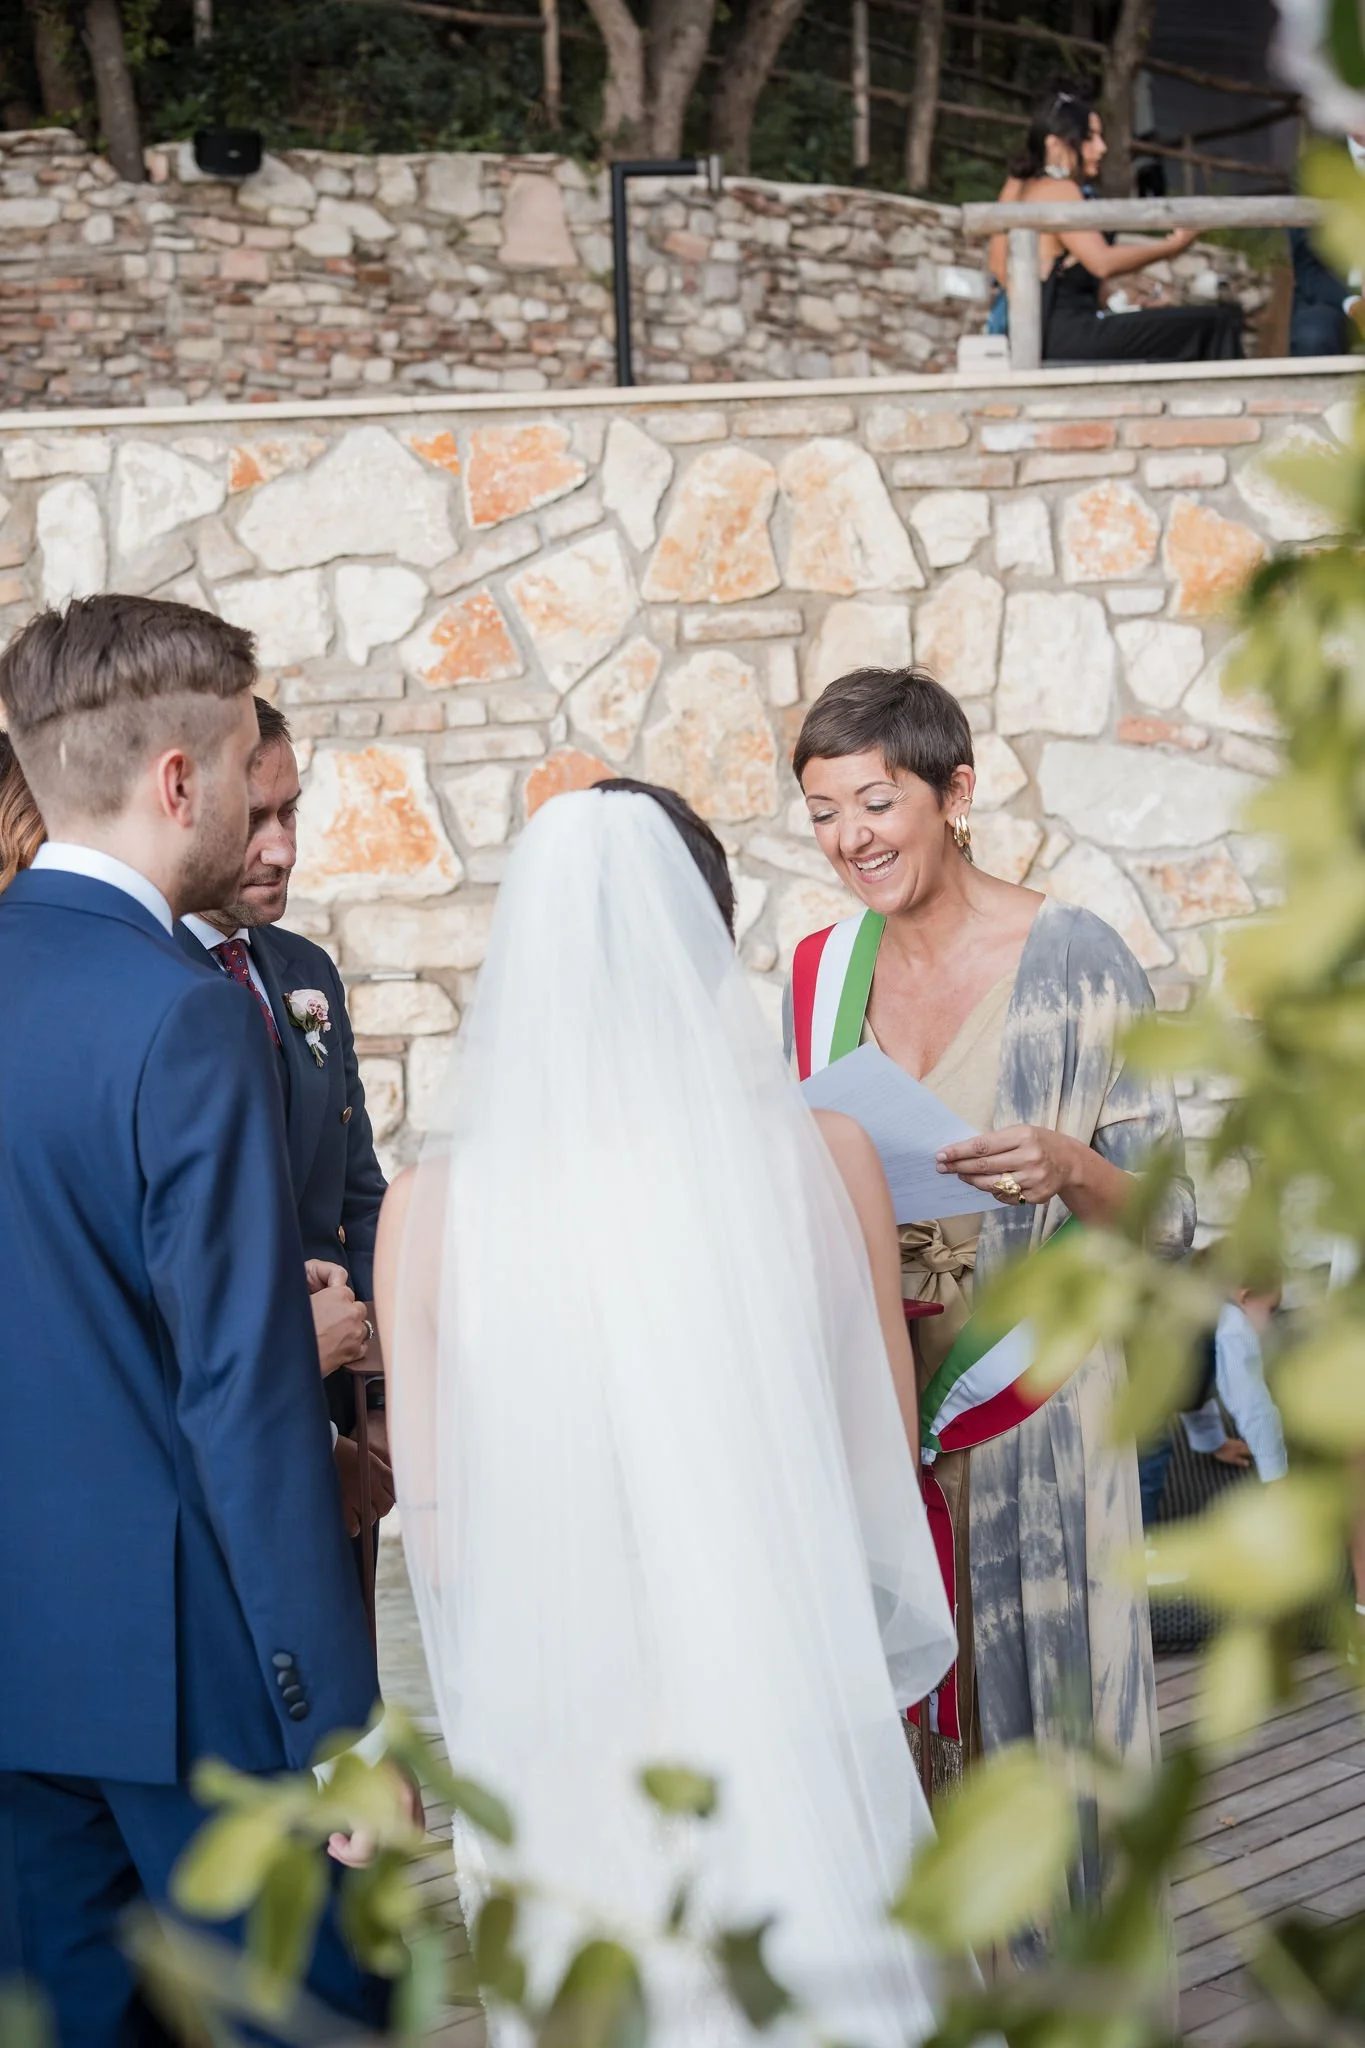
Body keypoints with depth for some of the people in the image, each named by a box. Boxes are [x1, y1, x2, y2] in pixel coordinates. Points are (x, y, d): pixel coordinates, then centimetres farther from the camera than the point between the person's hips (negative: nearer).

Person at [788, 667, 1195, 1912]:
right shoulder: (820, 972, 7)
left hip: (1030, 1400, -4)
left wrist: (1069, 1169, -25)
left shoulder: (1075, 959, -8)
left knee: (1036, 1702, 2)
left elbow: (1167, 1221, -6)